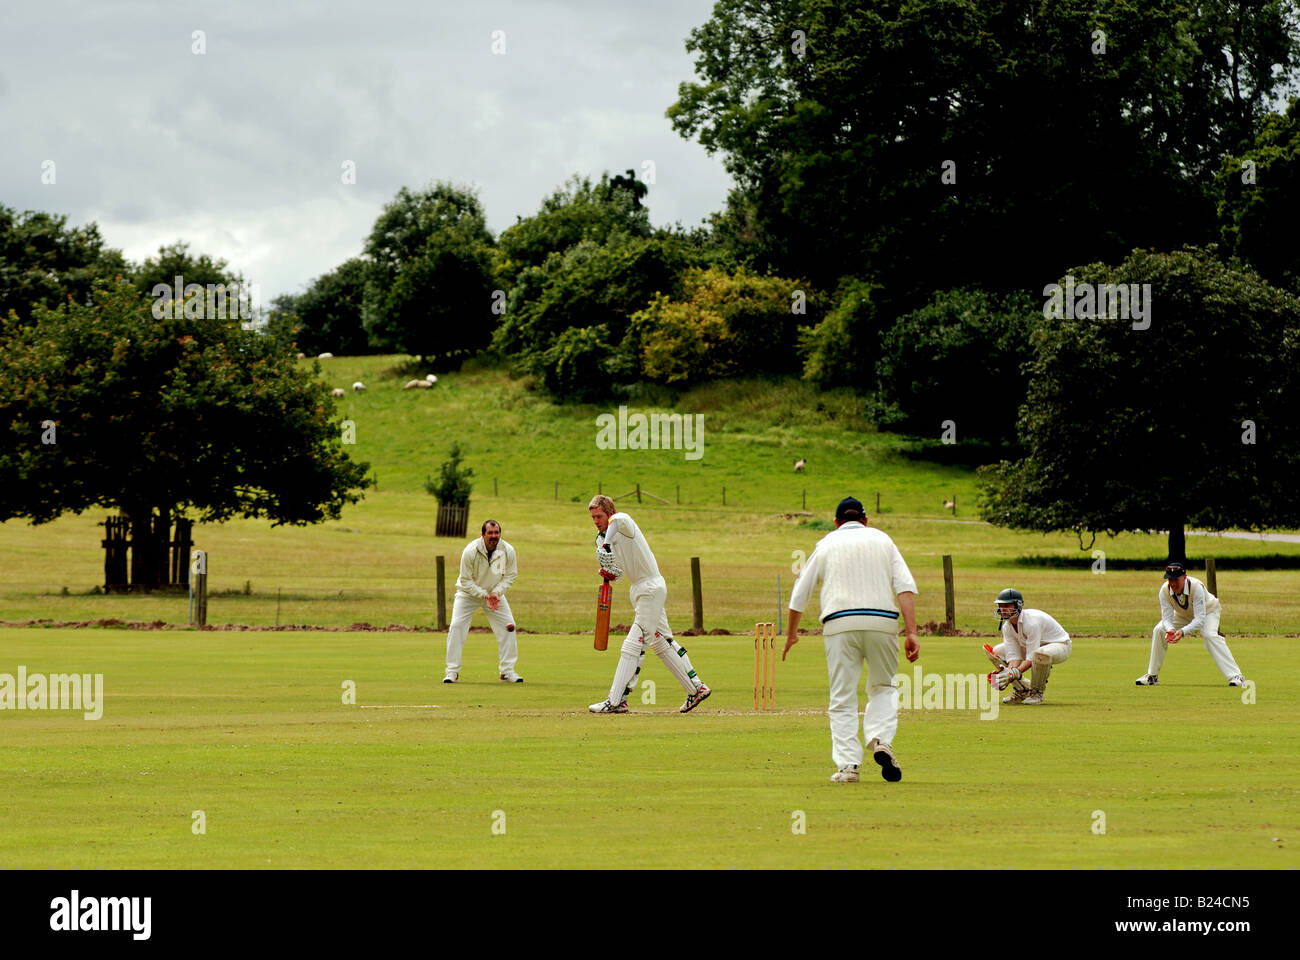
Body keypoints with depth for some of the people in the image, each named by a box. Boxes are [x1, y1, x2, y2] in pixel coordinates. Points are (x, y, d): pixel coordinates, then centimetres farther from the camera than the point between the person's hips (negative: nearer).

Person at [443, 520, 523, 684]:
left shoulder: (508, 551, -17)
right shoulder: (471, 551, -26)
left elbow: (510, 576, -6)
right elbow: (465, 581, -20)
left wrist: (496, 593, -21)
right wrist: (484, 595, -29)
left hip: (495, 593, 3)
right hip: (469, 593, -3)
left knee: (508, 626, -7)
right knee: (456, 626, -16)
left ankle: (507, 671, 4)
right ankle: (452, 671, -6)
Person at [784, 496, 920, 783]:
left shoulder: (826, 544, 16)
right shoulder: (882, 540, 17)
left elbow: (800, 594, 17)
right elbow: (906, 586, 3)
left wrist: (791, 633, 31)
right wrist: (911, 633, -3)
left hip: (840, 623, -1)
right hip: (882, 621, 1)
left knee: (842, 697, 4)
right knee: (883, 687, 16)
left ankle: (848, 764, -5)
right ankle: (881, 740, -9)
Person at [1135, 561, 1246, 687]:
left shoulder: (1196, 587, -40)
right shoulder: (1165, 590, -27)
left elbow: (1200, 620, -43)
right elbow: (1167, 617, -25)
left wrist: (1183, 632, -59)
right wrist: (1170, 629, -50)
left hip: (1208, 611, -5)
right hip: (1183, 615, 5)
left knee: (1210, 635, -31)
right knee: (1158, 630, -11)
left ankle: (1235, 676, -35)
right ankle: (1152, 676, 4)